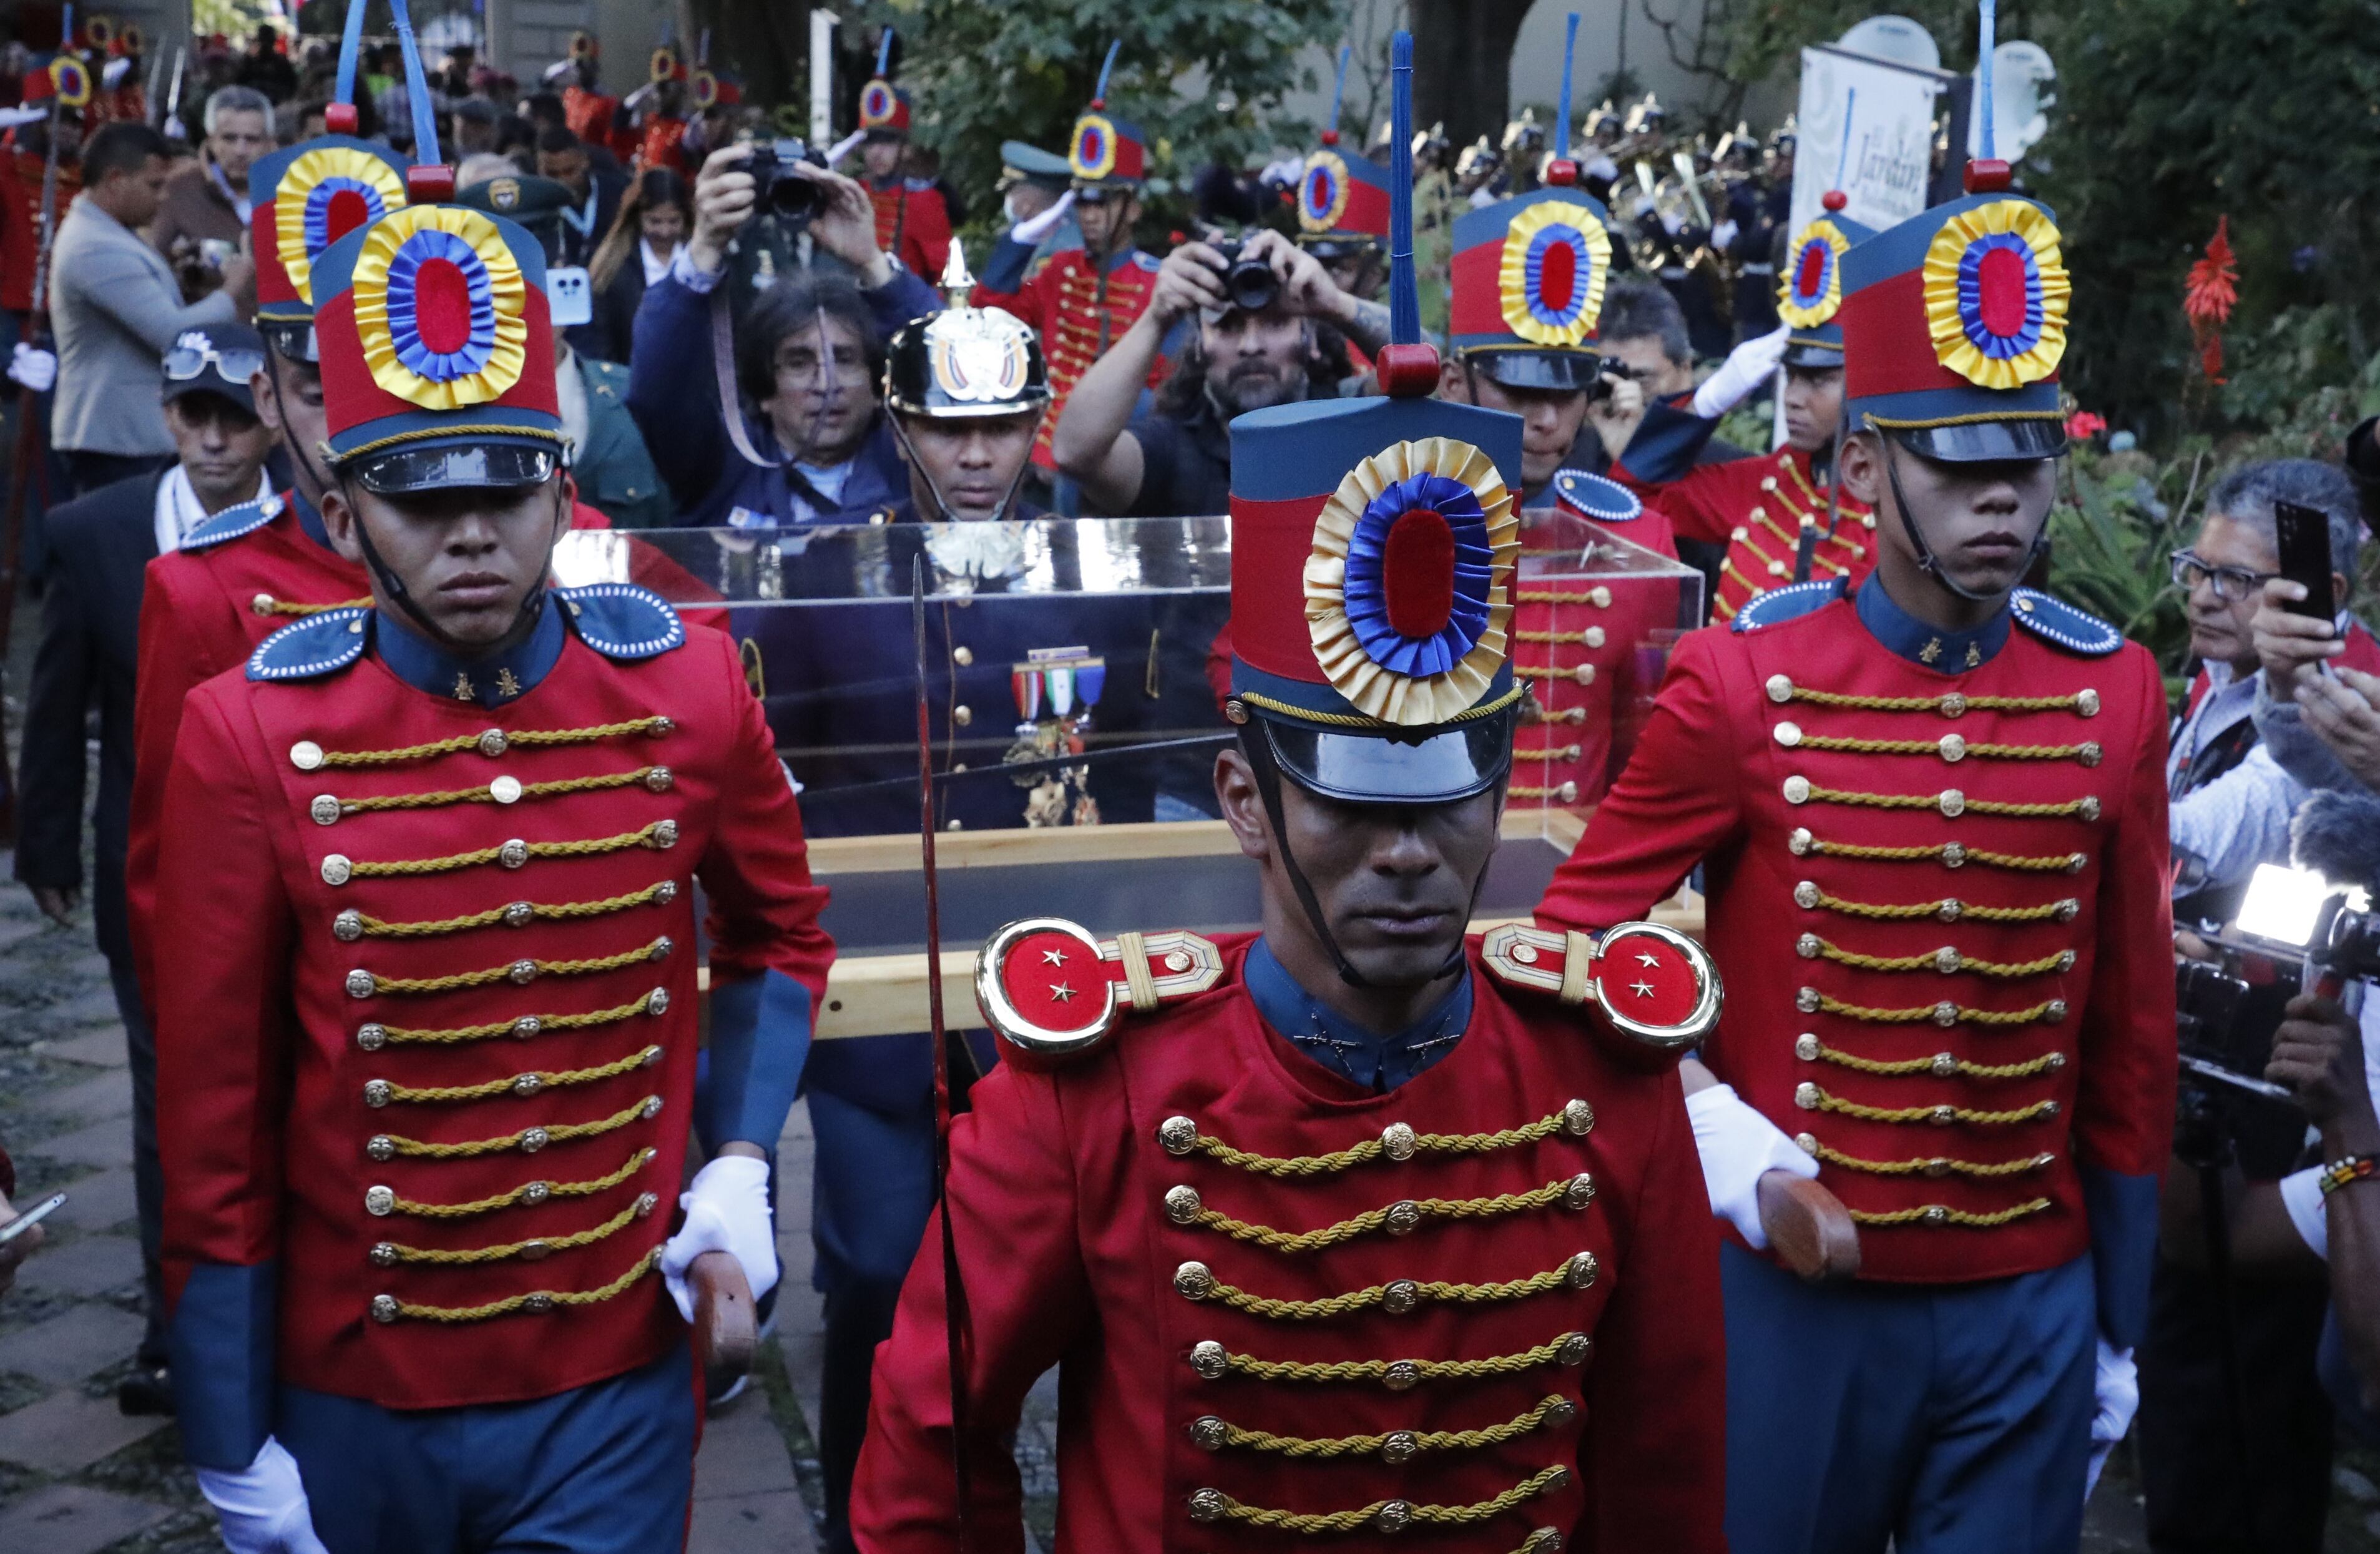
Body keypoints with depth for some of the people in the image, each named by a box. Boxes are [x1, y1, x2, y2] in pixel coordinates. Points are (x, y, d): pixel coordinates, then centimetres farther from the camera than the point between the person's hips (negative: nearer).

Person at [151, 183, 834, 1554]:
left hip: (621, 1384, 0)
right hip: (350, 1397, 0)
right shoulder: (252, 736, -12)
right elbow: (217, 1109, -6)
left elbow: (781, 936, 11)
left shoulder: (690, 685, -8)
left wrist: (741, 1168, -4)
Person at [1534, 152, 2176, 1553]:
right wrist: (1737, 1161, -14)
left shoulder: (2116, 693, -1)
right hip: (1795, 1288, -2)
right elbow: (1576, 945, -3)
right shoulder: (1743, 680, -10)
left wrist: (2119, 1327, 10)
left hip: (2031, 1308, 3)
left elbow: (2131, 1035, 6)